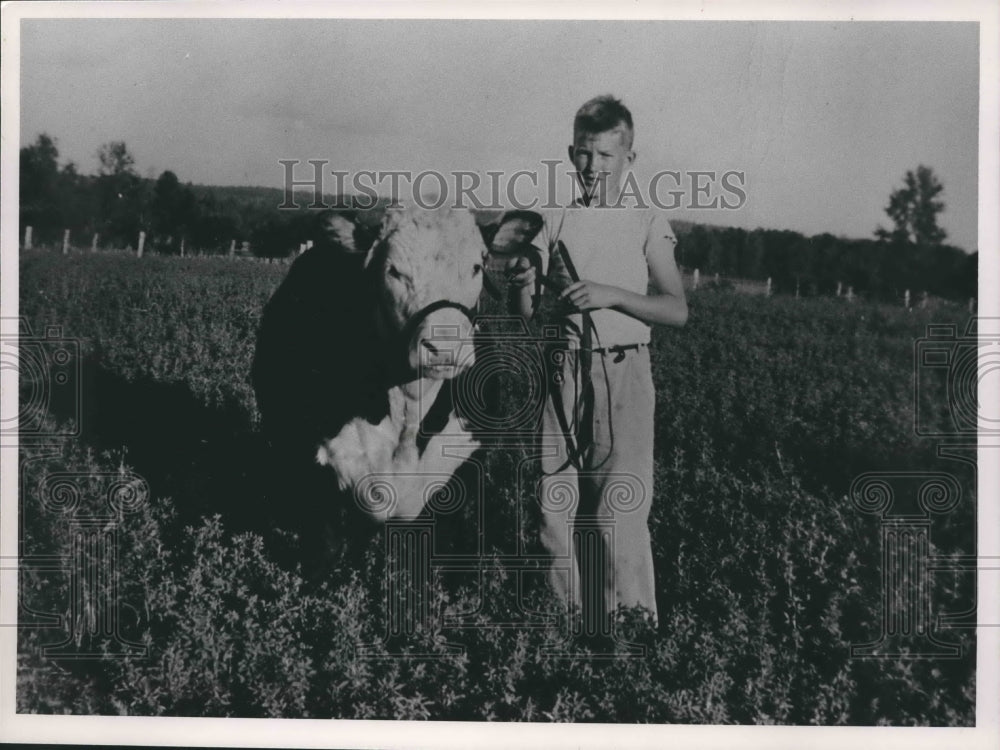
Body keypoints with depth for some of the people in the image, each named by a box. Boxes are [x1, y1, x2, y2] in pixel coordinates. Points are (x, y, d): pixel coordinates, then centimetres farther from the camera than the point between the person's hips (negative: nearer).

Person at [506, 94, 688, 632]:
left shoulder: (648, 225, 4)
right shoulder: (555, 224, 12)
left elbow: (677, 310, -4)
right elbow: (524, 314, 8)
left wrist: (611, 294, -16)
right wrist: (522, 284, -14)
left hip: (623, 373, -3)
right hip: (565, 371, 3)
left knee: (619, 508, -9)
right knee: (557, 504, 3)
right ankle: (569, 626, 15)